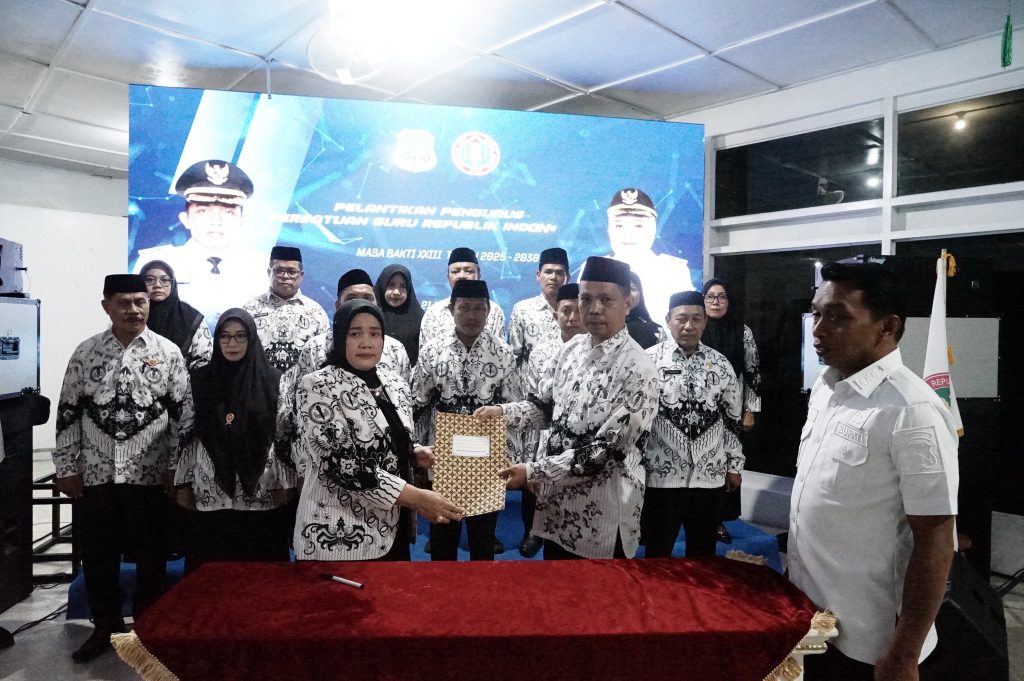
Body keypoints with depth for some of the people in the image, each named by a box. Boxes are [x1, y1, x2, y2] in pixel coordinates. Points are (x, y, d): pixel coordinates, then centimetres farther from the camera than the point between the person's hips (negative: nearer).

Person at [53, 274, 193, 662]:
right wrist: (66, 468, 2)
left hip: (148, 475, -2)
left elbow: (183, 413, -1)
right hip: (95, 474, 2)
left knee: (150, 557, 10)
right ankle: (106, 627, 34)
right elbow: (68, 414, 5)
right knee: (97, 556, 14)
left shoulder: (168, 352, -3)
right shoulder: (85, 352, 2)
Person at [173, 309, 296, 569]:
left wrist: (285, 483, -2)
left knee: (261, 565, 5)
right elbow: (187, 434, 8)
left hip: (261, 494, -1)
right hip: (210, 494, 1)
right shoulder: (200, 379, 5)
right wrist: (184, 482, 5)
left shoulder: (273, 379, -1)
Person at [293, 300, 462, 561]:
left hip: (392, 530, 6)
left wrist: (416, 453, -4)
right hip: (337, 537, -6)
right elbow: (340, 463, -23)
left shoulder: (395, 383, 5)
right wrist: (416, 497, -25)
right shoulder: (318, 387, -13)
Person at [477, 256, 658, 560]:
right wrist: (502, 411, -9)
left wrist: (532, 472, -21)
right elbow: (545, 406, 10)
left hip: (601, 511, -6)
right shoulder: (573, 347, 1)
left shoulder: (637, 369, -20)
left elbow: (604, 451, -22)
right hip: (556, 496, 6)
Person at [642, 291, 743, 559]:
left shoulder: (720, 364, 4)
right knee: (658, 552, 10)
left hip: (708, 474, 3)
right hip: (661, 473, -3)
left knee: (703, 552, 17)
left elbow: (732, 420, 10)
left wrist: (734, 465, 11)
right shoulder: (650, 360, -6)